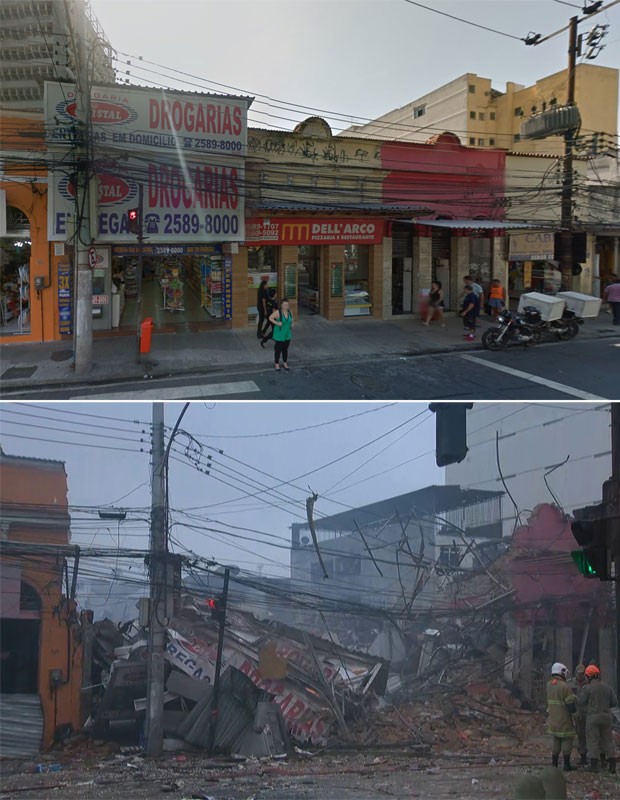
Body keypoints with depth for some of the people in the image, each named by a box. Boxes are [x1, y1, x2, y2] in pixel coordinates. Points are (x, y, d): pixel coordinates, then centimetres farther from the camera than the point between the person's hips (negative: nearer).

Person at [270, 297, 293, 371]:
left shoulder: (290, 312, -2)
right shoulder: (278, 312, -18)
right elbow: (270, 318, -11)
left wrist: (291, 324, -2)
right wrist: (277, 323, -22)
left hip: (287, 334, 5)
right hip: (279, 334, -5)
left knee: (285, 349, 14)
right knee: (278, 349, 2)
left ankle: (285, 363, 28)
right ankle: (277, 364, 17)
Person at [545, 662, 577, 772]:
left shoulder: (549, 685, 4)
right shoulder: (565, 686, -19)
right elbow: (571, 705, -19)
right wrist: (574, 709, 3)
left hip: (552, 720, 6)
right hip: (564, 721, -6)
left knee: (555, 741, 15)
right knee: (566, 741, 6)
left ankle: (554, 763, 15)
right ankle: (567, 765, 10)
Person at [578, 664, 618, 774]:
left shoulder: (588, 688, -10)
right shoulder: (607, 688, 4)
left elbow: (581, 702, -6)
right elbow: (614, 702, 4)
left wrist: (581, 694, 13)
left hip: (593, 718, -4)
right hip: (606, 717, 4)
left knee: (593, 741, 3)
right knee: (608, 741, 10)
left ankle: (594, 765, 3)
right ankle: (612, 766, 8)